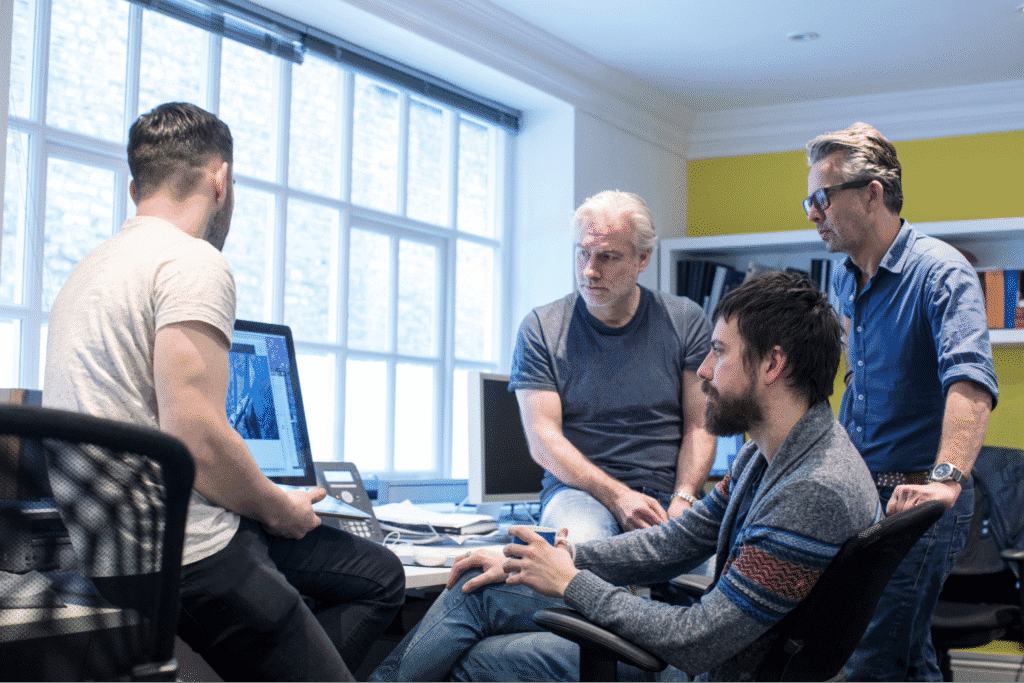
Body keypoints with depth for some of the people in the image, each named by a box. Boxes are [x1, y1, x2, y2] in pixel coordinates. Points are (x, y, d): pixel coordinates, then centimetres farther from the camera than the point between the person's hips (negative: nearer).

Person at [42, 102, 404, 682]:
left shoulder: (90, 271, 19)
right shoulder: (195, 263, -13)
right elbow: (196, 439, -24)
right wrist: (281, 509, -5)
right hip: (189, 556, -10)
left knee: (379, 574, 17)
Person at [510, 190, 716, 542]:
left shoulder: (686, 322, 7)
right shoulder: (541, 328, 3)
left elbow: (699, 427, 5)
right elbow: (543, 441, -5)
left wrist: (682, 501, -13)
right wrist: (617, 496, -17)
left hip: (668, 491, 3)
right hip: (578, 490, -3)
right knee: (579, 544, -38)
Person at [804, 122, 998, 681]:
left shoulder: (940, 272, -15)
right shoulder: (846, 282, 12)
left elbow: (969, 382, -31)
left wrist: (945, 479, -43)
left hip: (916, 499, -8)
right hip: (857, 495, 8)